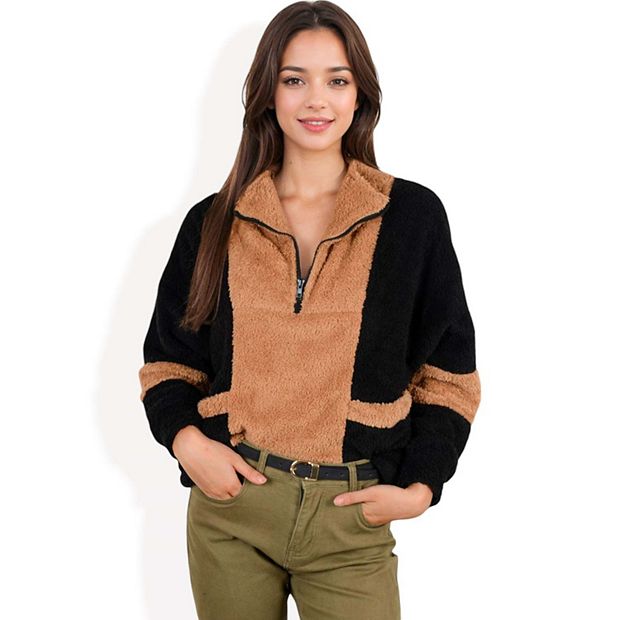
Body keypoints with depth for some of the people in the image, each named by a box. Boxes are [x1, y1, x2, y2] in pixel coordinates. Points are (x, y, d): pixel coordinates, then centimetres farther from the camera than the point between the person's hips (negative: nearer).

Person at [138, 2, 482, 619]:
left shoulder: (413, 215, 0)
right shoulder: (214, 222, 4)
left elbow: (448, 373, 4)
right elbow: (168, 360, 10)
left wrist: (421, 486, -7)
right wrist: (186, 440, -8)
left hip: (352, 519, -1)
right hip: (229, 504, 2)